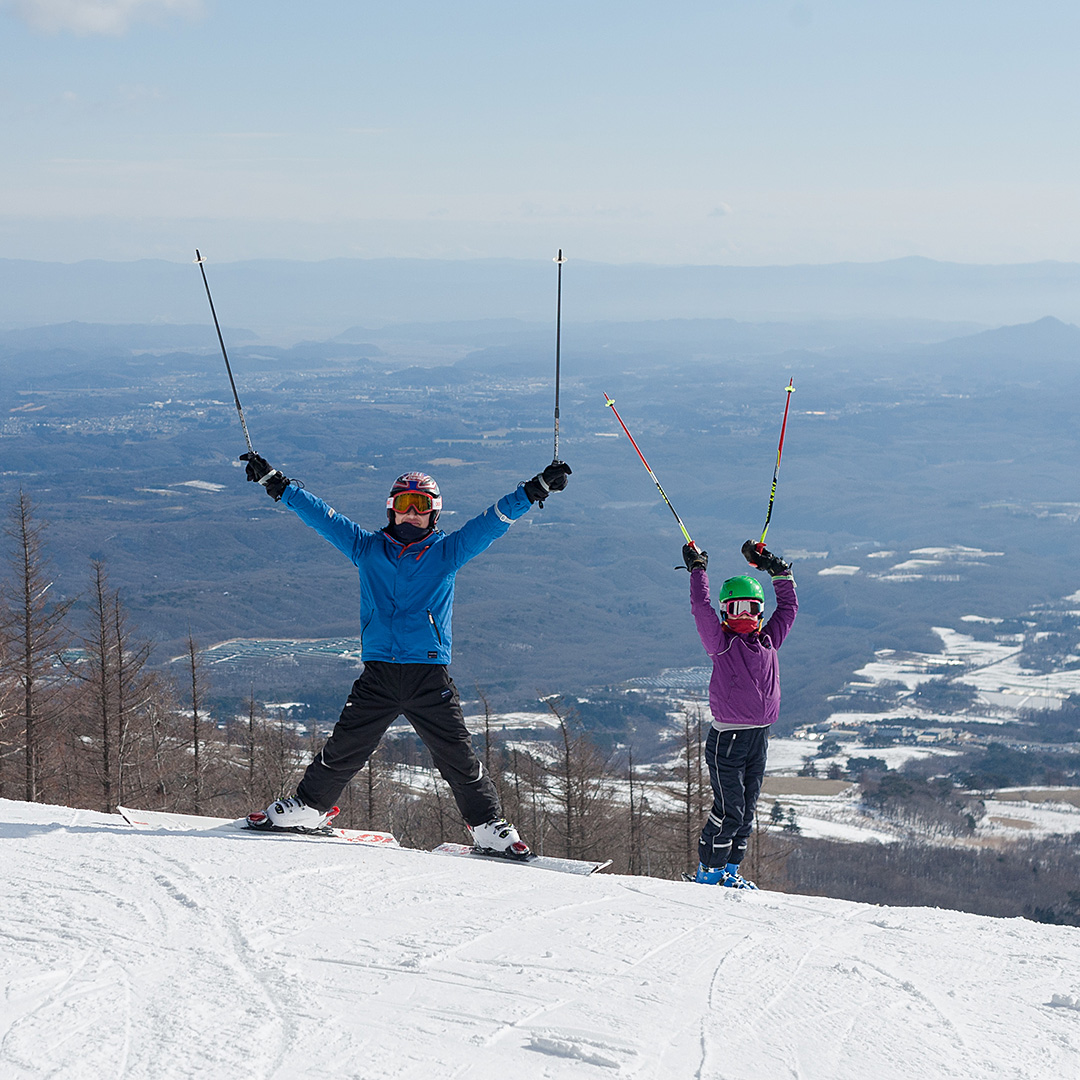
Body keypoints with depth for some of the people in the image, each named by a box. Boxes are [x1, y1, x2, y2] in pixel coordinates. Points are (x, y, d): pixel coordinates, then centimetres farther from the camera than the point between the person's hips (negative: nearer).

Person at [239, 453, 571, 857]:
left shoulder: (446, 552, 9)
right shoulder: (367, 548, 12)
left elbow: (491, 522, 5)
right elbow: (320, 515, 14)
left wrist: (536, 489, -3)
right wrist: (275, 483, 12)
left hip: (430, 677, -1)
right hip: (378, 675, 1)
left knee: (458, 757, -1)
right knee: (344, 749, 2)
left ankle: (488, 827, 9)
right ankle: (309, 807, 20)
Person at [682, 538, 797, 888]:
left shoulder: (768, 641, 12)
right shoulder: (721, 643, -3)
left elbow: (788, 606, 20)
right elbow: (701, 607, -12)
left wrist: (777, 570, 18)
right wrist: (698, 569, -5)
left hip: (759, 736, 6)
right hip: (727, 737, -6)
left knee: (747, 809, 10)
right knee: (729, 809, -9)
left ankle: (730, 870, 19)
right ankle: (709, 872, 0)